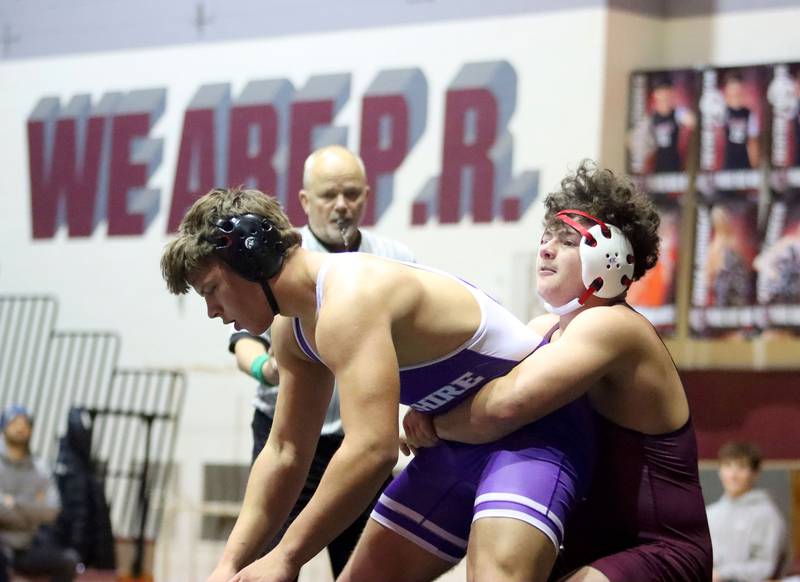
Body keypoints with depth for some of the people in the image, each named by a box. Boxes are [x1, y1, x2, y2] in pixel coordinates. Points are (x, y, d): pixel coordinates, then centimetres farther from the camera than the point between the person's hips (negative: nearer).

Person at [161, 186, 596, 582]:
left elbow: (372, 449, -35)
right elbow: (284, 453, 14)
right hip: (463, 440, 11)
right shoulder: (293, 329, 5)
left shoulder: (350, 300, -26)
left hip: (534, 429, -11)